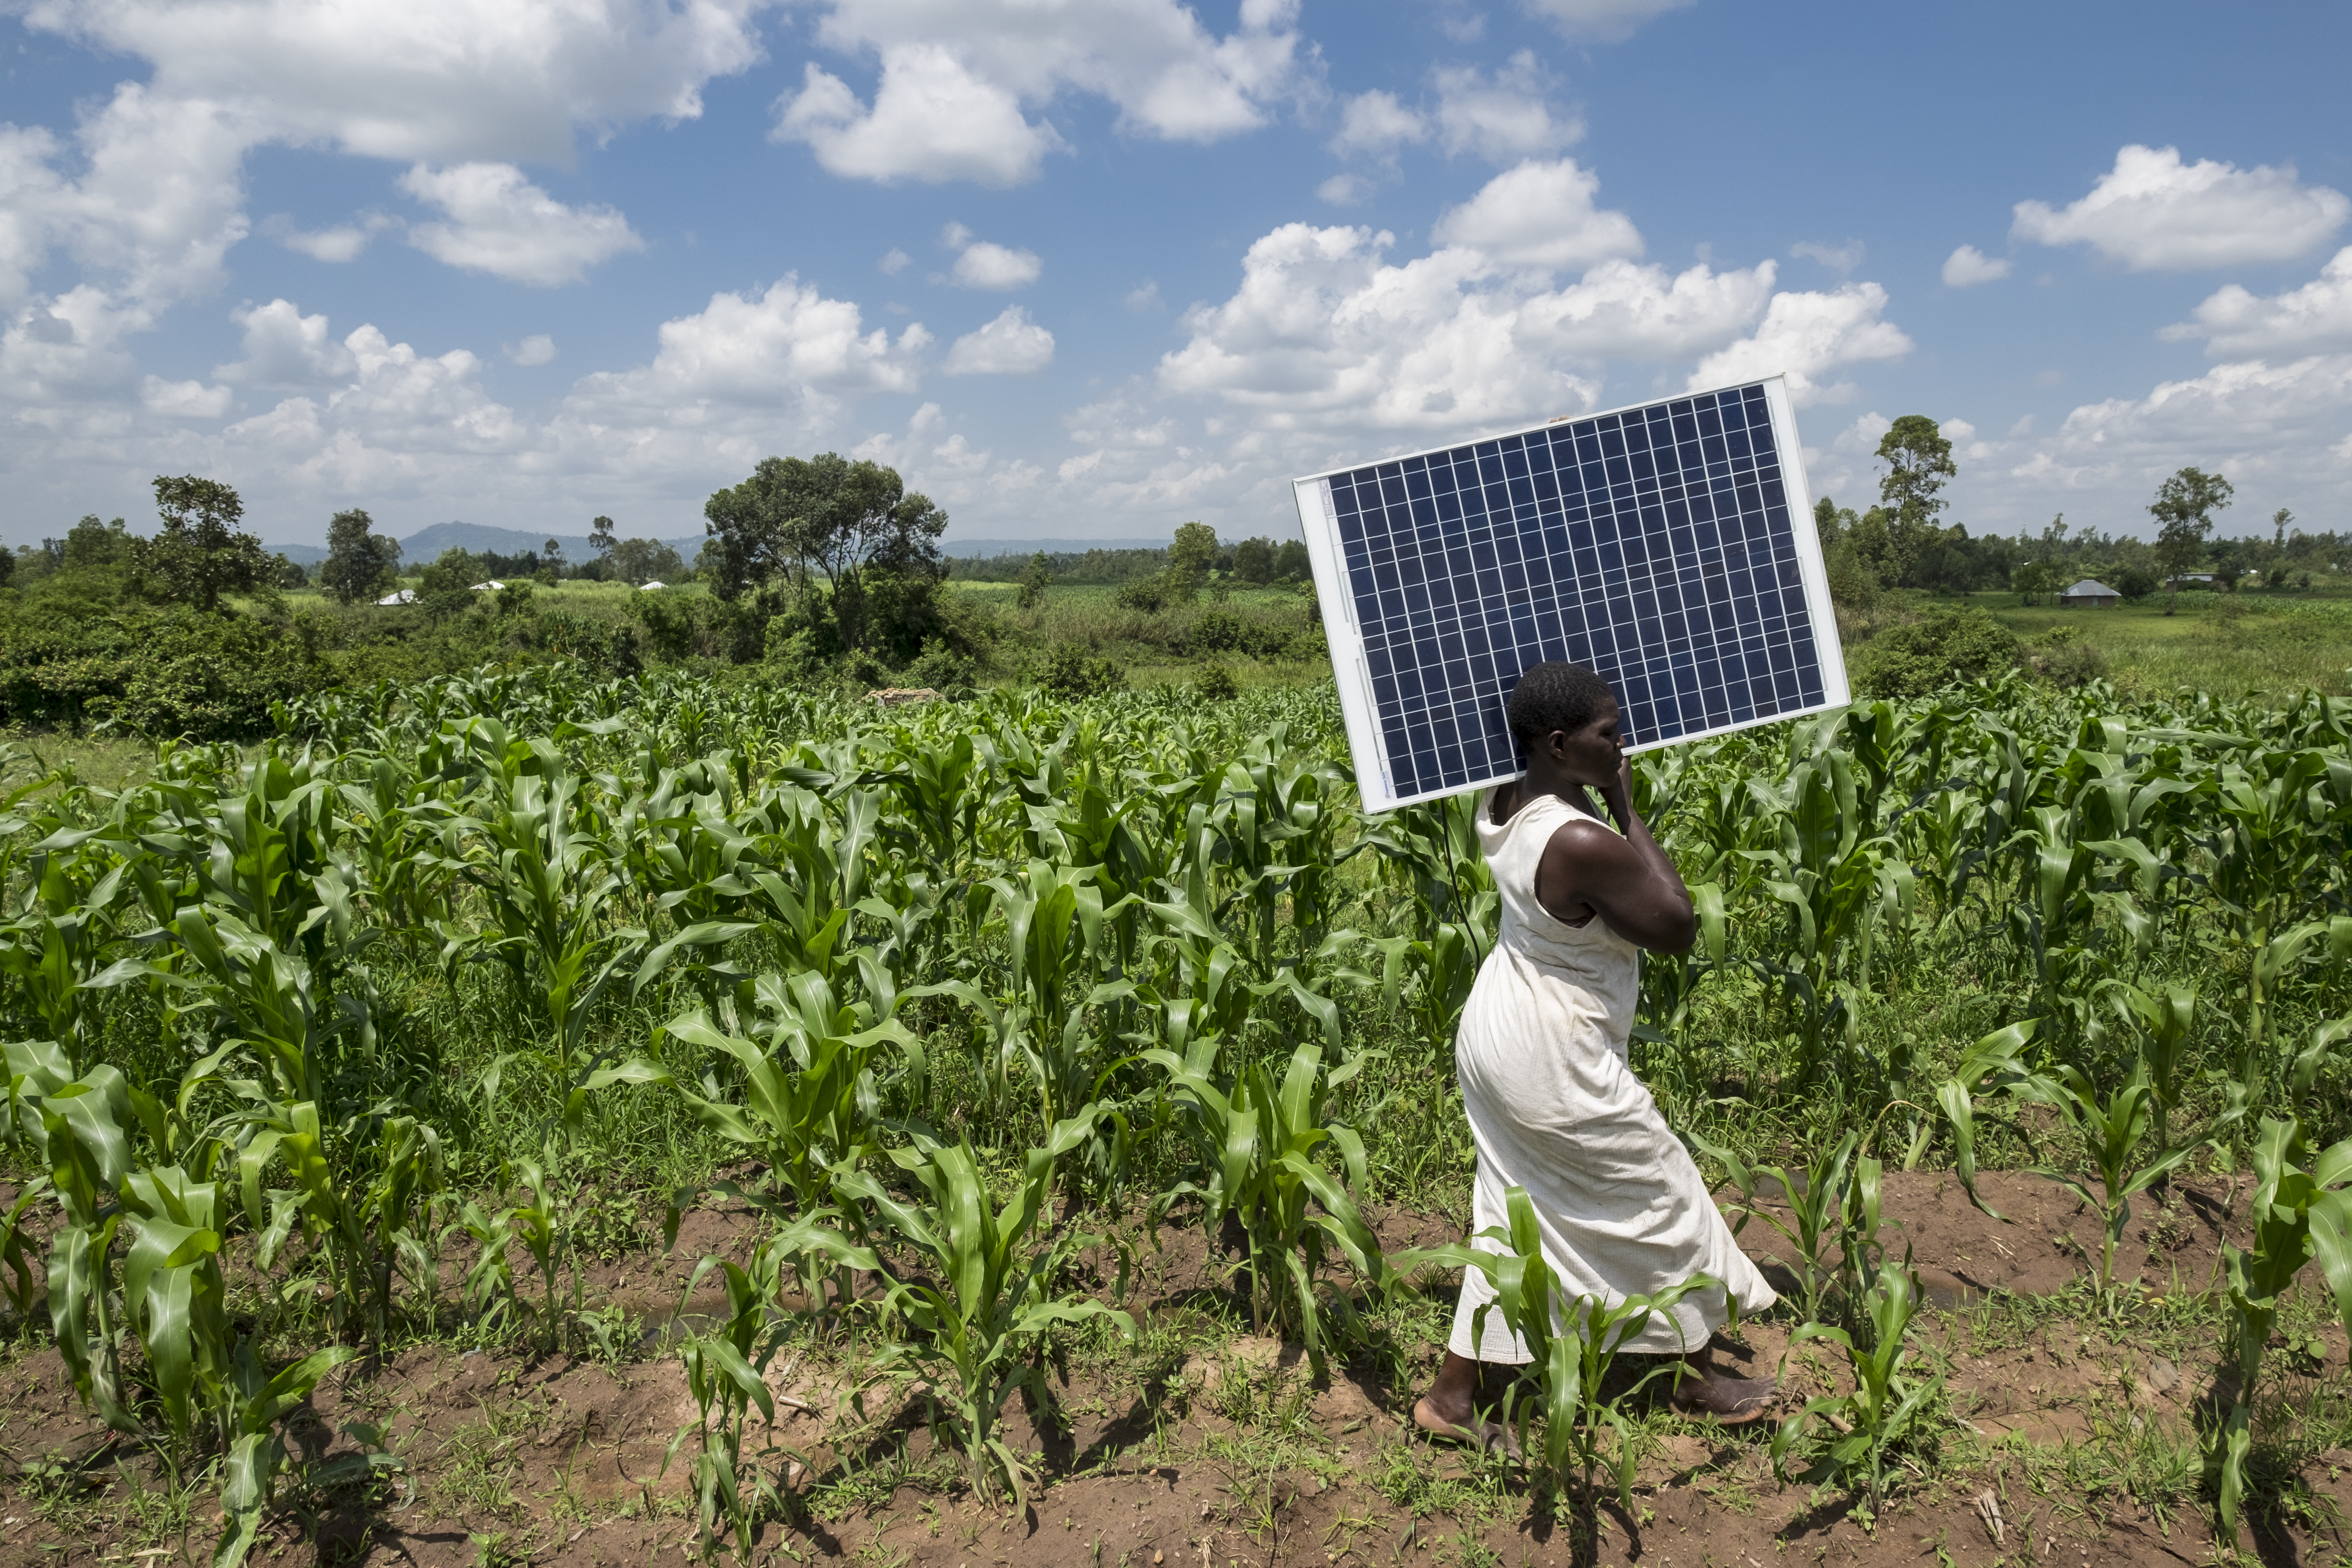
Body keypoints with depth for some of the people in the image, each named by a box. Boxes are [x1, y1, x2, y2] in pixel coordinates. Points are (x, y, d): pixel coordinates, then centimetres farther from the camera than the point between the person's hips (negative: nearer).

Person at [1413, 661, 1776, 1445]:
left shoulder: (1504, 802, -4)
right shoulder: (1585, 843, -31)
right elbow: (1679, 929, -19)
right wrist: (1627, 810, -17)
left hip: (1495, 1034, 9)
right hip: (1554, 1065, -9)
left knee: (1516, 1215, 20)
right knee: (1661, 1198, 14)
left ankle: (1451, 1396, 28)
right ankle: (1696, 1377, 37)